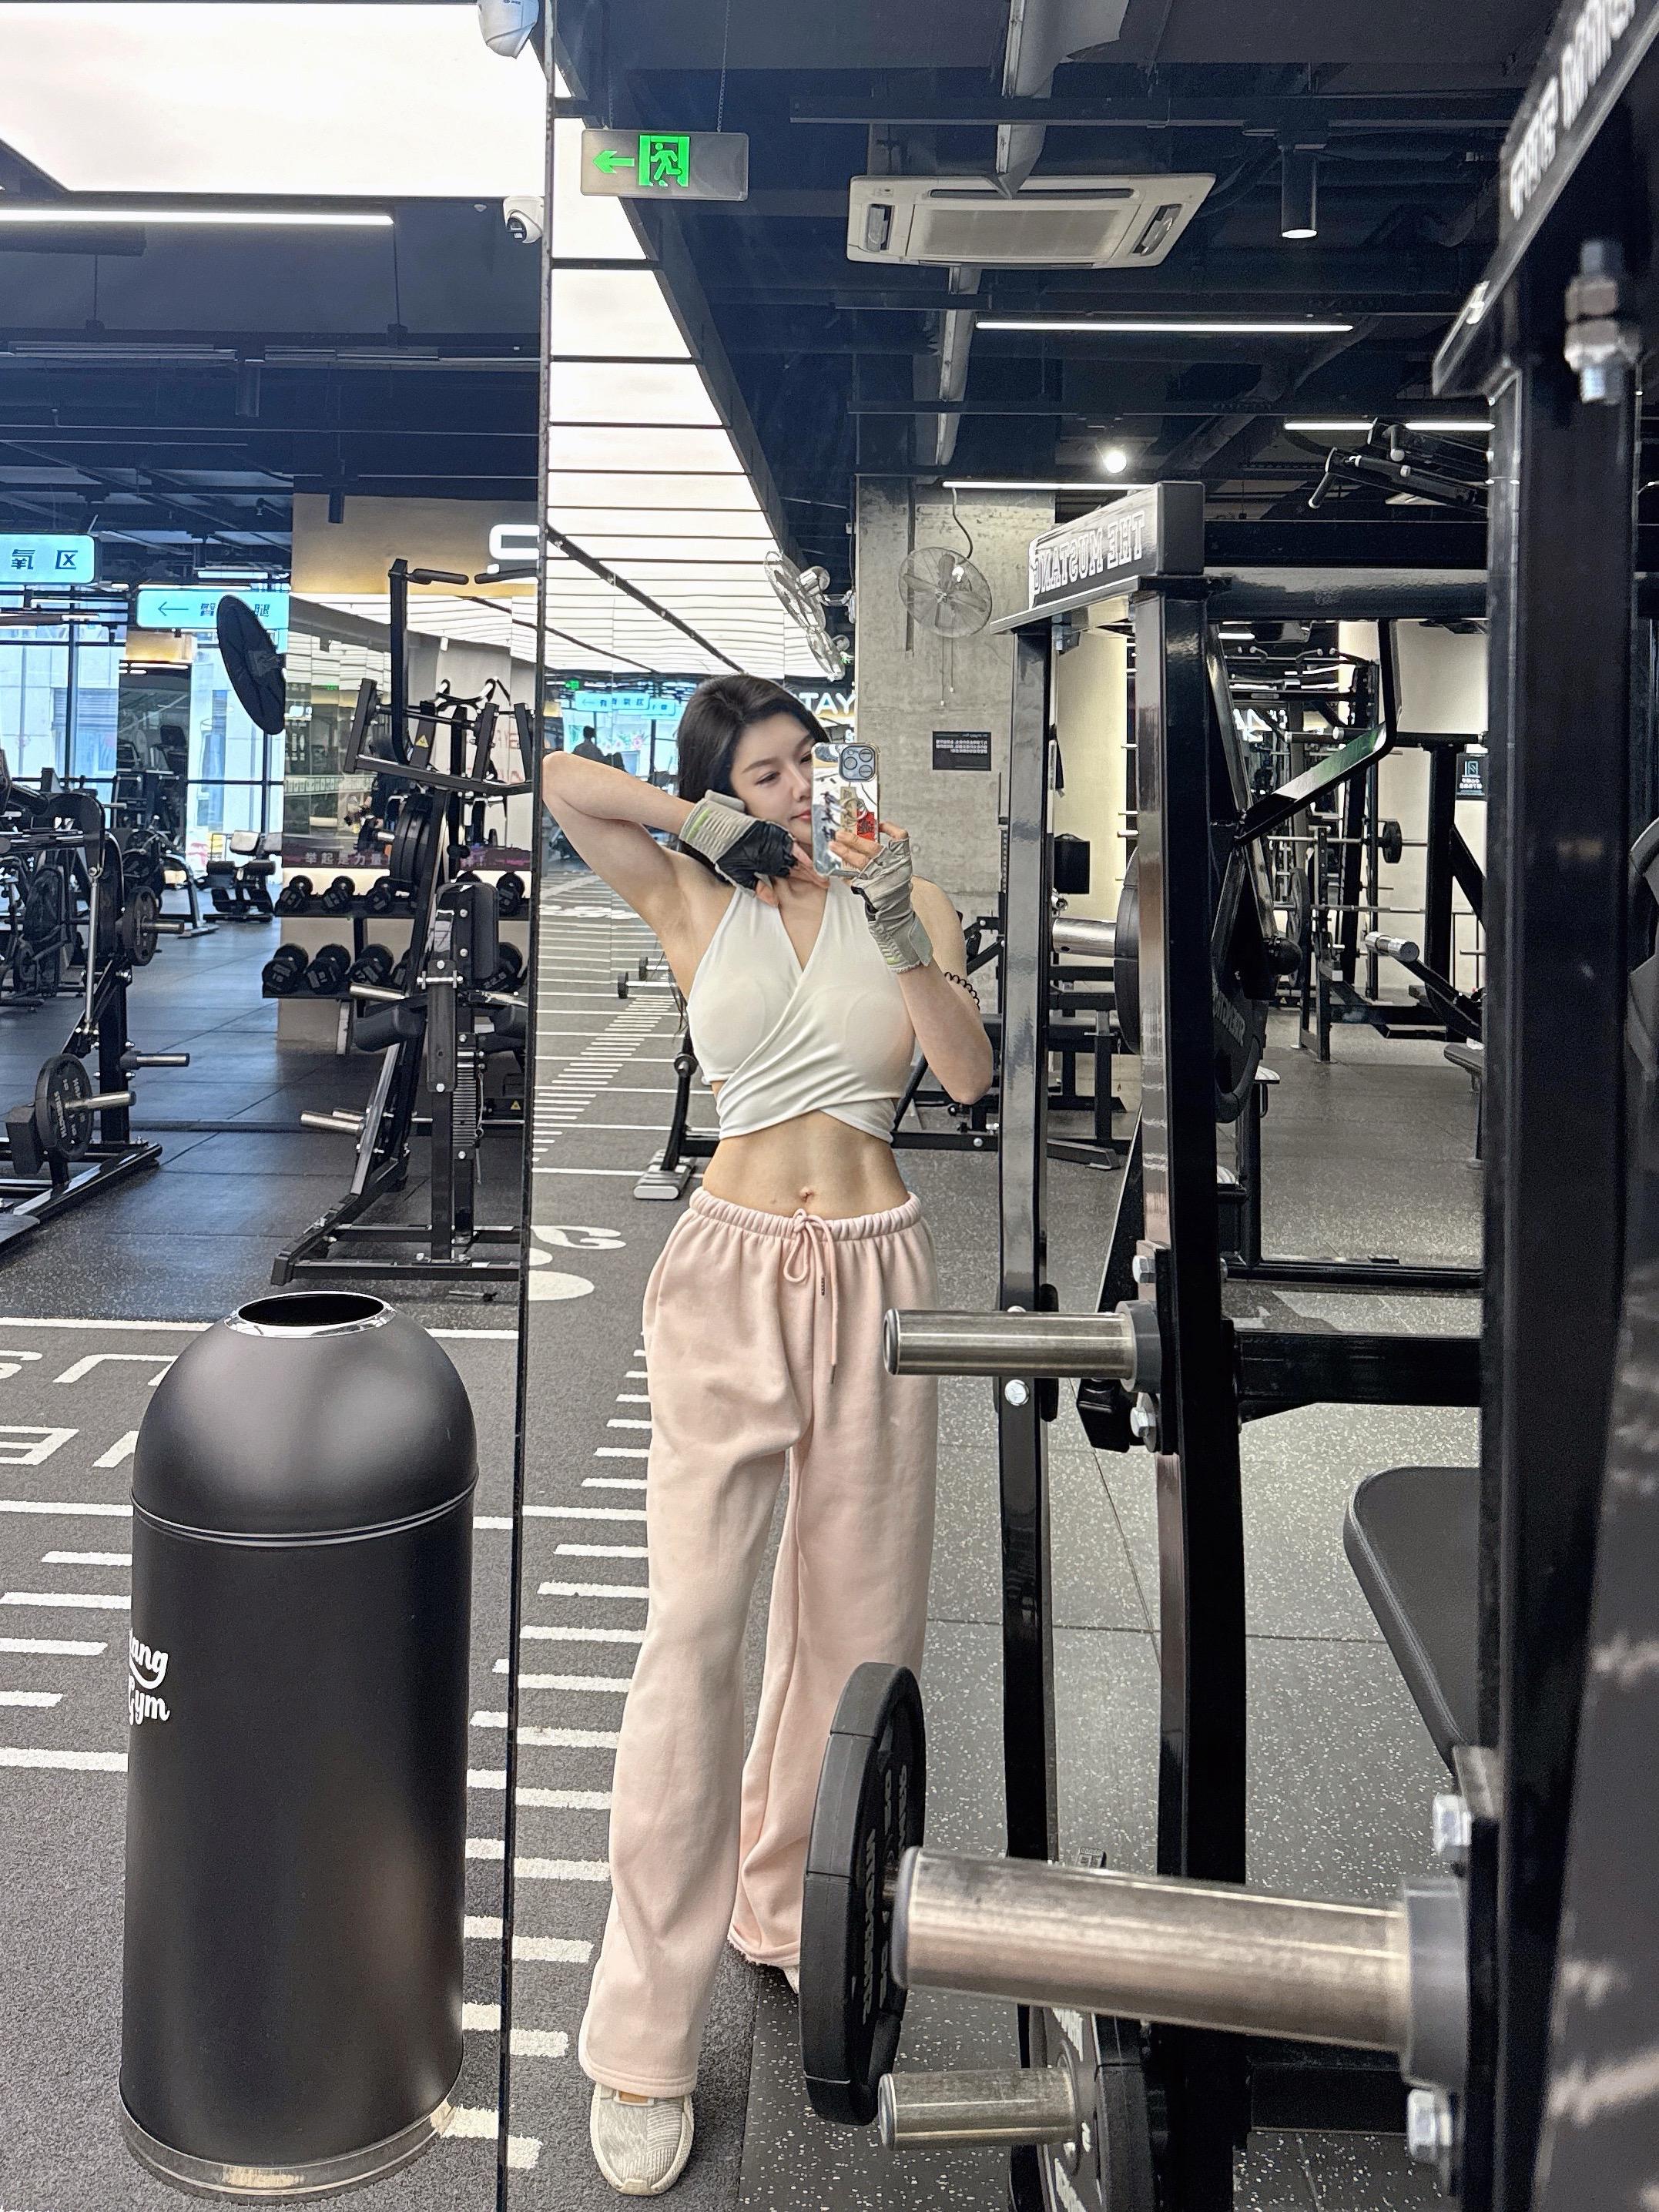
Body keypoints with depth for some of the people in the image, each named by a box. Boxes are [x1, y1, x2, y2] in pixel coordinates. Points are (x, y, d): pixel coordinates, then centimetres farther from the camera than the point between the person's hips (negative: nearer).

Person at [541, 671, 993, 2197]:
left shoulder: (911, 904, 7)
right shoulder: (693, 901, 4)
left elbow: (972, 1074, -6)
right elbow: (556, 779, -5)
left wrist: (902, 933, -17)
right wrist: (711, 822, 0)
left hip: (876, 1274, 2)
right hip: (732, 1271, -2)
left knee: (856, 1615, 9)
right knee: (696, 1622, -9)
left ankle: (792, 1909, 34)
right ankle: (646, 2043, 1)